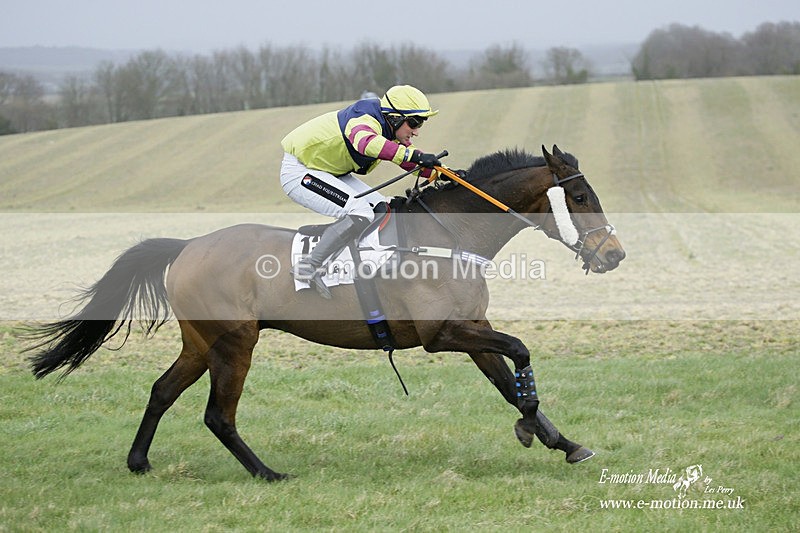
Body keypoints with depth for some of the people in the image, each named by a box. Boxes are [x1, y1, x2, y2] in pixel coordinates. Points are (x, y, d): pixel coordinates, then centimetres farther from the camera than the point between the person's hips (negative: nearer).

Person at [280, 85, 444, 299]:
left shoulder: (390, 132, 2)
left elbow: (415, 163, 11)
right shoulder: (365, 120, -28)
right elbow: (366, 142, -52)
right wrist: (413, 154, -61)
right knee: (360, 214, -25)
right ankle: (308, 266, -27)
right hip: (298, 172, -11)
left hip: (330, 172, 11)